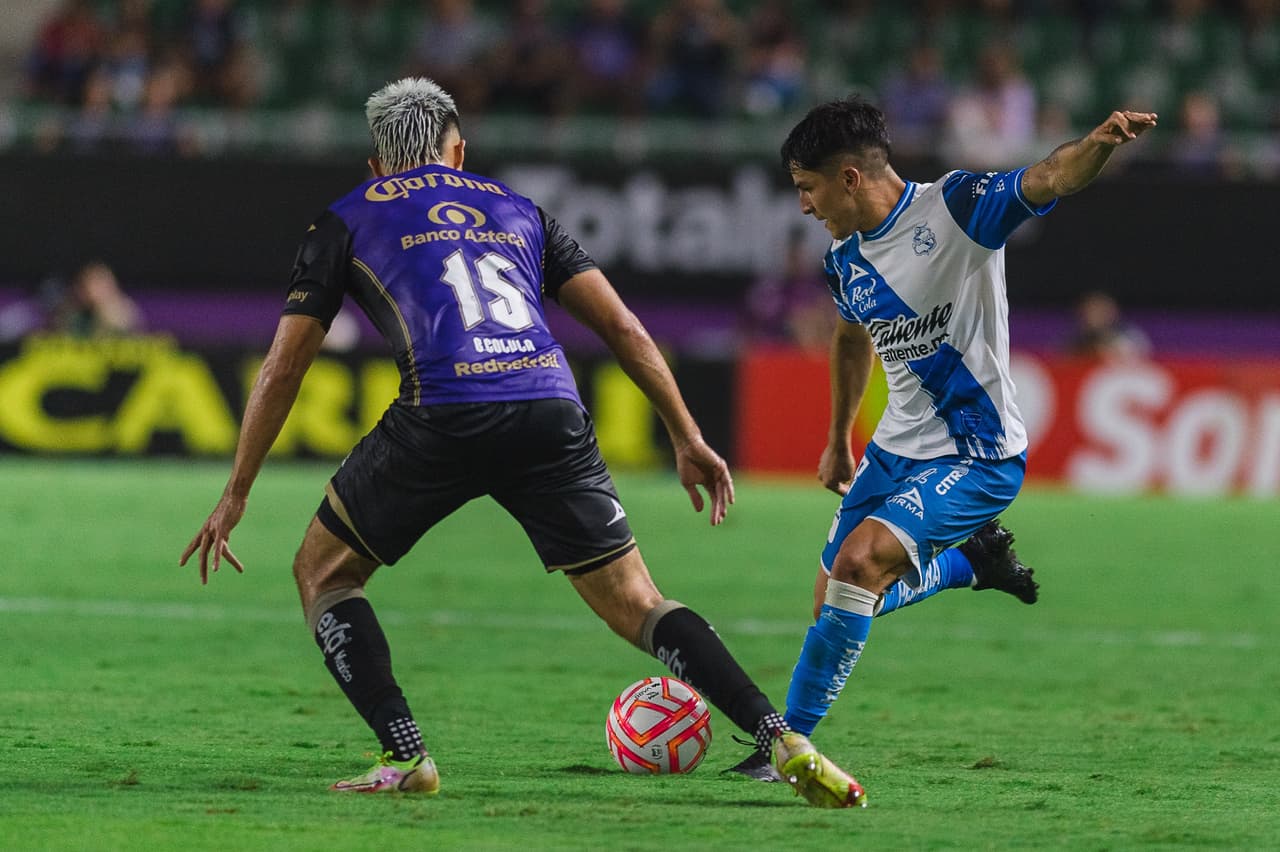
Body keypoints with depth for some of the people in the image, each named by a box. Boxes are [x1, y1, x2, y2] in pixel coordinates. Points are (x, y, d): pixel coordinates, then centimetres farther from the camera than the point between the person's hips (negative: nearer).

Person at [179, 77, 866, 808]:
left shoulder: (348, 221, 21)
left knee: (322, 575, 19)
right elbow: (621, 325, 21)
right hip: (552, 413, 3)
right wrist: (688, 439, 23)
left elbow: (283, 369, 19)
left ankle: (404, 755, 4)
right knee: (639, 608, 9)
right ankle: (784, 741, -8)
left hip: (443, 418, -3)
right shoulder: (518, 210, 29)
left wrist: (236, 496, 24)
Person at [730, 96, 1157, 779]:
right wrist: (838, 441, 30)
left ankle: (789, 742, -16)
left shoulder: (954, 209, -19)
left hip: (979, 458, -8)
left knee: (859, 562, -26)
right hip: (896, 449, 8)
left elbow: (1047, 180, -35)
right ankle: (971, 562, 38)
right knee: (832, 602, 14)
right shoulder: (845, 253, 3)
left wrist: (1097, 144, -57)